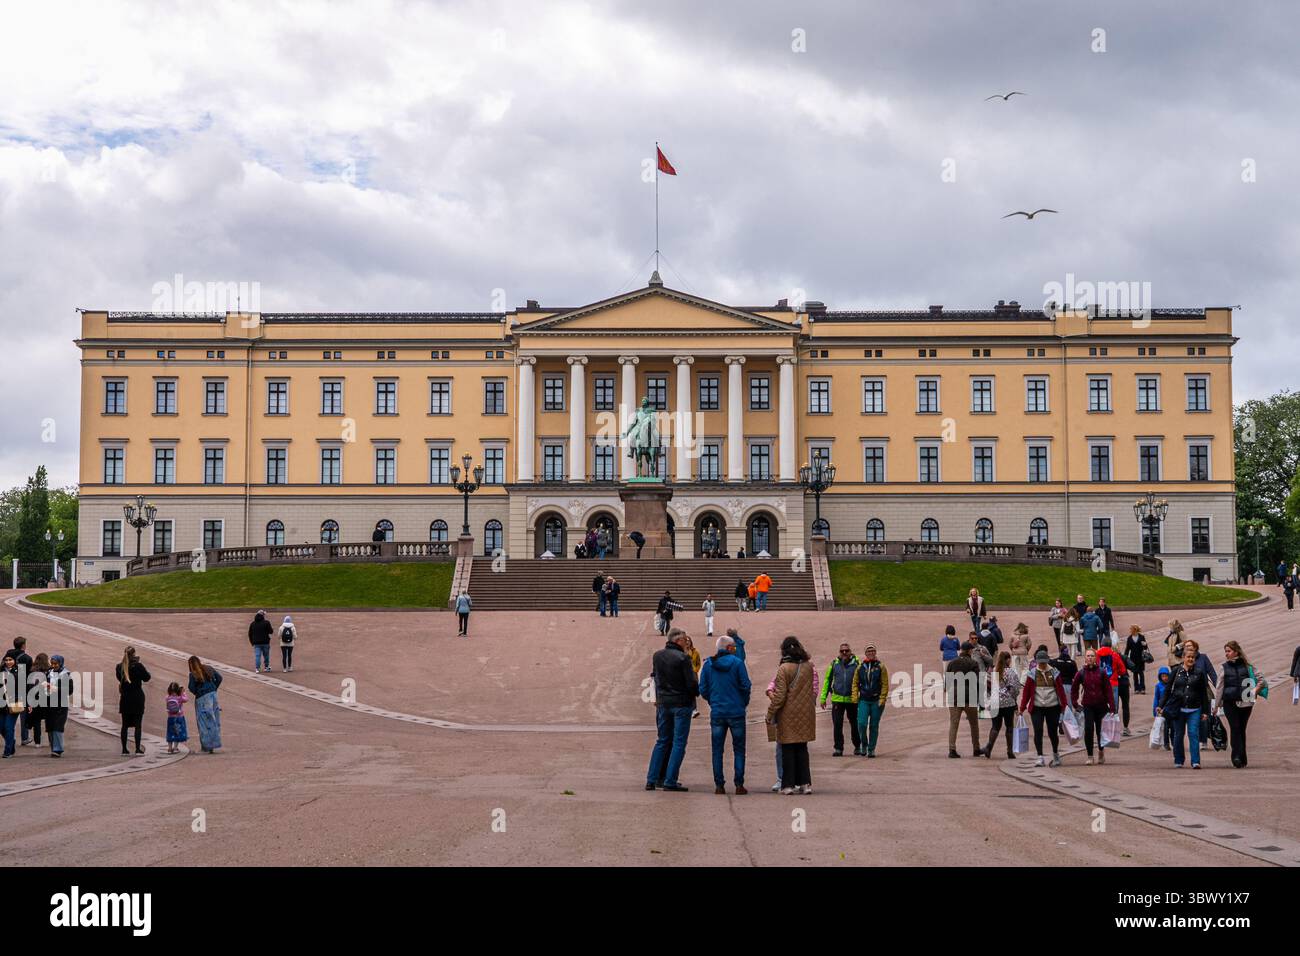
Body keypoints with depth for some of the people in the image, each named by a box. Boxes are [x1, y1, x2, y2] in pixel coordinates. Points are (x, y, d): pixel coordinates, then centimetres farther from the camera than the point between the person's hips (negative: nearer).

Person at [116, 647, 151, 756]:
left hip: (125, 699, 3)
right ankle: (138, 748, 1)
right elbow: (146, 678, -2)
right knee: (138, 724, 3)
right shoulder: (138, 666, -14)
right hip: (137, 699, -3)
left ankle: (124, 749, 9)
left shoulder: (120, 667, -2)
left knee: (125, 725, 9)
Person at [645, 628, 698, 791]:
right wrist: (696, 693, 6)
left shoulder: (657, 656, 5)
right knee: (679, 743, 0)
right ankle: (670, 781, -3)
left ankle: (652, 779, 11)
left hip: (663, 703, 6)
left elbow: (655, 676, 10)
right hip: (681, 704, -6)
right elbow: (691, 683, -13)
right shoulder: (683, 658, -14)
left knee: (662, 741, 14)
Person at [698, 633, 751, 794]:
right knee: (739, 749, 7)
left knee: (717, 750, 8)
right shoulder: (737, 663, -7)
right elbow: (746, 686, -7)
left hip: (716, 713, 2)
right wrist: (744, 703, 10)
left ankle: (719, 785, 5)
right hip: (736, 712, -2)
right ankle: (739, 785, 2)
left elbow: (703, 690, 3)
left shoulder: (708, 664, 2)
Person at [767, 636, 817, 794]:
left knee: (788, 750, 4)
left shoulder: (784, 668, -13)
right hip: (805, 713, 4)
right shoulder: (808, 667, 2)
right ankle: (805, 783, 11)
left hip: (788, 714, -4)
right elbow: (814, 691, 12)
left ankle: (788, 784, 4)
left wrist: (770, 714, -5)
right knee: (802, 748, 13)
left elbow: (780, 696, -14)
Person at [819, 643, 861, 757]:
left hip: (852, 699, -1)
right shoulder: (834, 664, 5)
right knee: (837, 725, -3)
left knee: (854, 724, 10)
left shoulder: (856, 663, -2)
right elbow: (827, 680, 9)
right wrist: (823, 697, 5)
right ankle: (838, 748, 3)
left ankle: (857, 746, 26)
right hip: (837, 699, 1)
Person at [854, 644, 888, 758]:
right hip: (863, 700, 1)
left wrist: (882, 699, -10)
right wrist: (855, 697, 0)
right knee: (862, 724, -10)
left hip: (876, 701, -1)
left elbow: (885, 685, -2)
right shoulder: (860, 667, 7)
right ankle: (864, 745, 12)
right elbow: (855, 683, 10)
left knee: (874, 726, 4)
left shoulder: (881, 667, 1)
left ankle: (871, 749, 14)